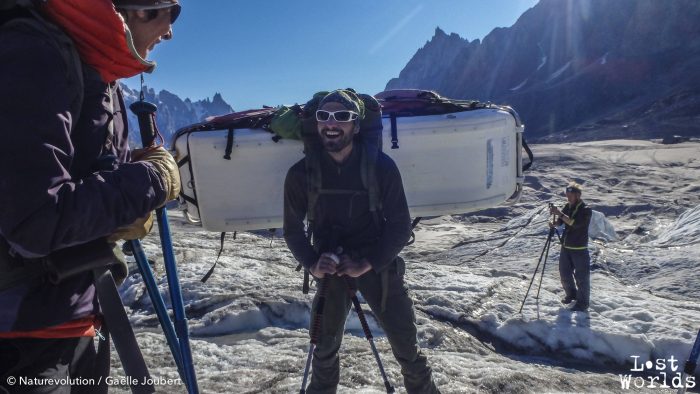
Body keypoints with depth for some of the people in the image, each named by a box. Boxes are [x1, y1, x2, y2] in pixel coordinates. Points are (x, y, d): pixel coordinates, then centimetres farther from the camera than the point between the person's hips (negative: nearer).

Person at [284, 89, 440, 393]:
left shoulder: (381, 166, -14)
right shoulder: (301, 173, -10)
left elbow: (400, 226, -9)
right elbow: (293, 229, 1)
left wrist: (368, 263, -19)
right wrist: (312, 263, -15)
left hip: (379, 263, -1)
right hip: (330, 266, 2)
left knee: (406, 345, 7)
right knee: (326, 345, 18)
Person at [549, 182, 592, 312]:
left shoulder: (585, 209, -14)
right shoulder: (567, 206, 6)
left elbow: (575, 223, -28)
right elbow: (561, 221, 2)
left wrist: (560, 214, -33)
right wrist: (554, 223, -20)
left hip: (579, 249, -7)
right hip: (565, 247, 7)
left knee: (581, 277, 2)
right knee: (564, 273, 16)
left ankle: (583, 302, 16)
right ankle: (571, 294, 38)